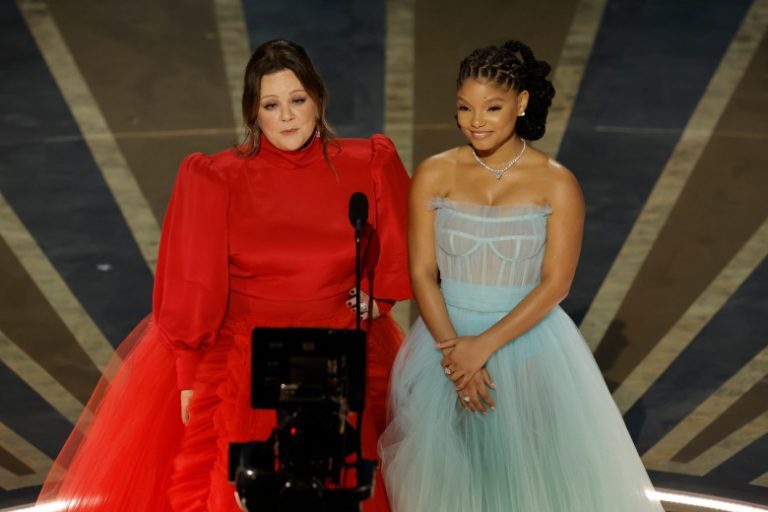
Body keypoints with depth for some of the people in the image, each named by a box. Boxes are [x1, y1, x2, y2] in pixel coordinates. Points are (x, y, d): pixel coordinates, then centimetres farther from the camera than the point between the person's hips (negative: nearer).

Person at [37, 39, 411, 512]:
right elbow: (192, 292, -7)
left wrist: (379, 293, 2)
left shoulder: (367, 166, -4)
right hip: (244, 368, -2)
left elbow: (401, 239, 13)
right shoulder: (215, 180, -9)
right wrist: (189, 382, -7)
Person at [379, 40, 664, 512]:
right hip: (447, 341, 2)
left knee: (529, 471, 7)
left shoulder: (557, 184, -7)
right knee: (451, 471, 12)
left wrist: (485, 345, -18)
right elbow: (422, 273, -4)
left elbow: (554, 284, -10)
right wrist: (455, 350, -14)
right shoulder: (434, 175, -2)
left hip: (529, 348, -2)